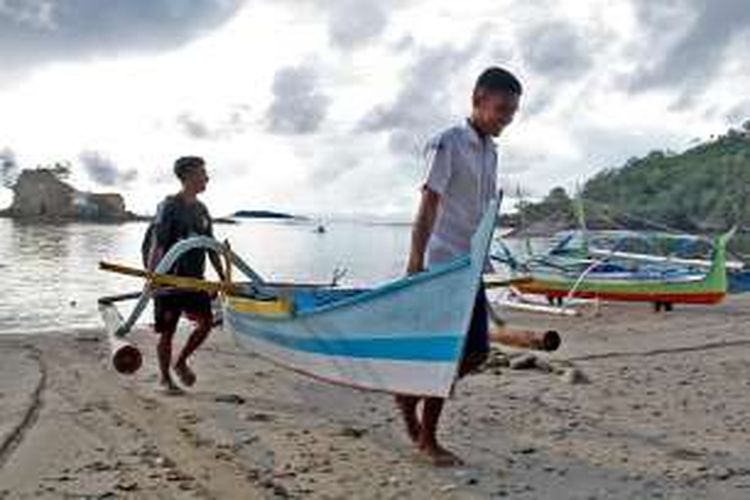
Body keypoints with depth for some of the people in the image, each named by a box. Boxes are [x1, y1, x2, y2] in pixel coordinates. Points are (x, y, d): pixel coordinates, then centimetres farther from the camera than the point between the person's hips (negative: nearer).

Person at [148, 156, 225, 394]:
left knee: (206, 322, -1)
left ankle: (181, 362, 20)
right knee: (167, 331, 4)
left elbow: (211, 247, 16)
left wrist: (223, 277, 16)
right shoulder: (169, 206, -10)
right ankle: (165, 378, 21)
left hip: (195, 278, 6)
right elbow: (157, 245, -15)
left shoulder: (201, 209, 11)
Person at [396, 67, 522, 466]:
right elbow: (427, 207, -17)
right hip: (442, 264, -8)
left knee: (476, 352, 7)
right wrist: (415, 264, -23)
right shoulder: (447, 144, -10)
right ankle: (427, 439, 14)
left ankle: (410, 395, 25)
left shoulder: (490, 152, 15)